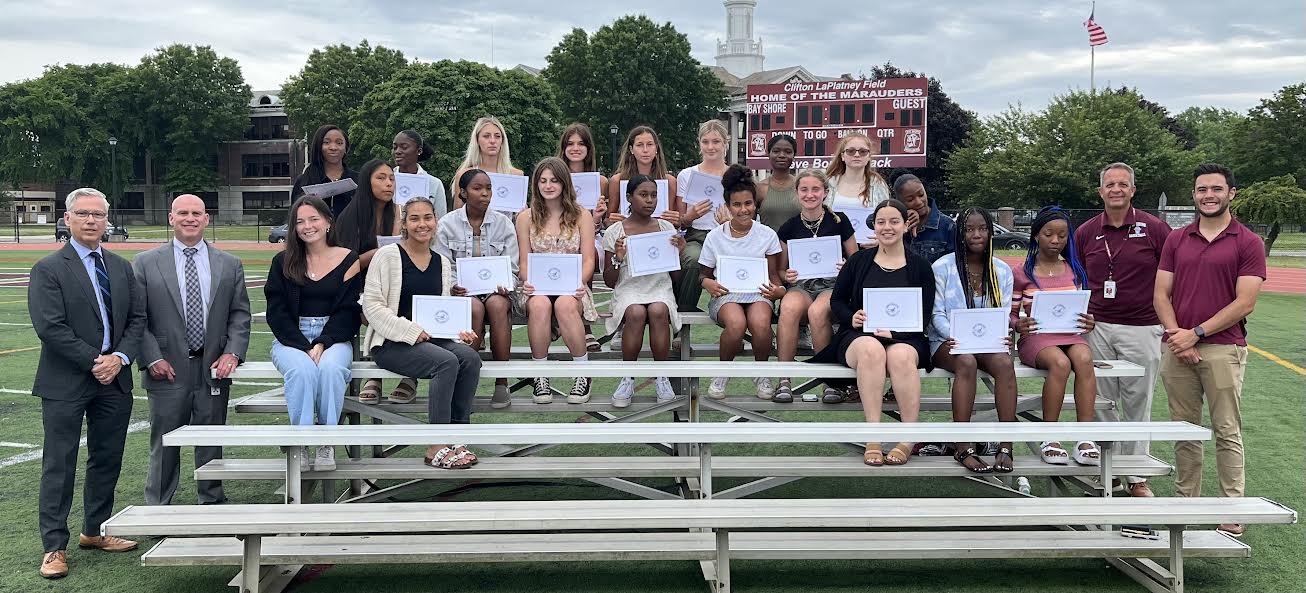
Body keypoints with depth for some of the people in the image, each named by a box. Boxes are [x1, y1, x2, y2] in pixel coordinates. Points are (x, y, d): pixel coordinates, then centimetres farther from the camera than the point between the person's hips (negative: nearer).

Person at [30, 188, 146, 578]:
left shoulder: (122, 267, 11)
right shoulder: (48, 270, -5)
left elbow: (137, 318, 8)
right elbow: (50, 327, -13)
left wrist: (120, 358, -8)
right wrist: (94, 362, -15)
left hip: (114, 380, 5)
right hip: (66, 384, -5)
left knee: (108, 459, 13)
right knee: (59, 466, 1)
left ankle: (94, 531, 28)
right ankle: (54, 547, 8)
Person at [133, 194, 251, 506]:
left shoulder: (229, 264, 8)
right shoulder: (145, 263, 2)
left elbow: (240, 314, 7)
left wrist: (232, 353, -6)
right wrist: (152, 359, -8)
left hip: (214, 369, 2)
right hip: (168, 370, -2)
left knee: (212, 442, 10)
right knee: (164, 445, 6)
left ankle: (212, 502, 22)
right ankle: (157, 508, 17)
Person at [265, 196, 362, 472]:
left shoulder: (348, 260, 5)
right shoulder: (282, 262, 9)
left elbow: (348, 312, 0)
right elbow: (277, 313, 2)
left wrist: (322, 344, -15)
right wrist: (305, 347, -12)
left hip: (333, 337, 0)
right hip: (290, 338, 1)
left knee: (331, 368, -34)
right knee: (302, 369, -33)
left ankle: (326, 442, -23)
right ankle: (299, 443, -25)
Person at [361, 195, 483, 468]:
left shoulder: (443, 263, 16)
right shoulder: (388, 255, -2)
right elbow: (371, 306, -8)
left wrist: (459, 330, -2)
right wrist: (411, 331, -17)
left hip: (432, 338, 5)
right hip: (391, 343, -5)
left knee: (470, 358, -24)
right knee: (448, 362, -30)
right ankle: (436, 449, -24)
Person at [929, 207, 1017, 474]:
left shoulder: (1002, 271, 12)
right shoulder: (942, 267, 2)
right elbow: (937, 314, -2)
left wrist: (1003, 336, -16)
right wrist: (953, 337, -22)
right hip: (950, 342, -3)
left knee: (1004, 362, -32)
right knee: (967, 362, -37)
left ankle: (1006, 447, -33)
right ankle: (964, 448, -37)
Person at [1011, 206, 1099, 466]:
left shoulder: (1075, 272, 19)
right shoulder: (1021, 274, 9)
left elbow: (1082, 310, 21)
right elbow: (1012, 314, 8)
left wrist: (1088, 322, -3)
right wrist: (1018, 324, -16)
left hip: (1071, 334, 3)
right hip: (1036, 336, -3)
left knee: (1084, 360, -33)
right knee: (1060, 363, -36)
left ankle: (1086, 439, -34)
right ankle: (1049, 439, -25)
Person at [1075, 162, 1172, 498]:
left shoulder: (1154, 228, -2)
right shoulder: (1085, 233, 6)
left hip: (1141, 328, -2)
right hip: (1097, 328, 2)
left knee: (1137, 405, 6)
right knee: (1101, 403, 7)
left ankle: (1136, 477, 16)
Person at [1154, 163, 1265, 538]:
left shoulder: (1248, 243, 0)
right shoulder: (1176, 240, 11)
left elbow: (1244, 303, -7)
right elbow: (1161, 295, 7)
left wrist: (1197, 333, -12)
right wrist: (1176, 335, -8)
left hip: (1223, 349, -3)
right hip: (1178, 349, 4)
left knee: (1227, 433, 0)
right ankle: (1186, 504, 19)